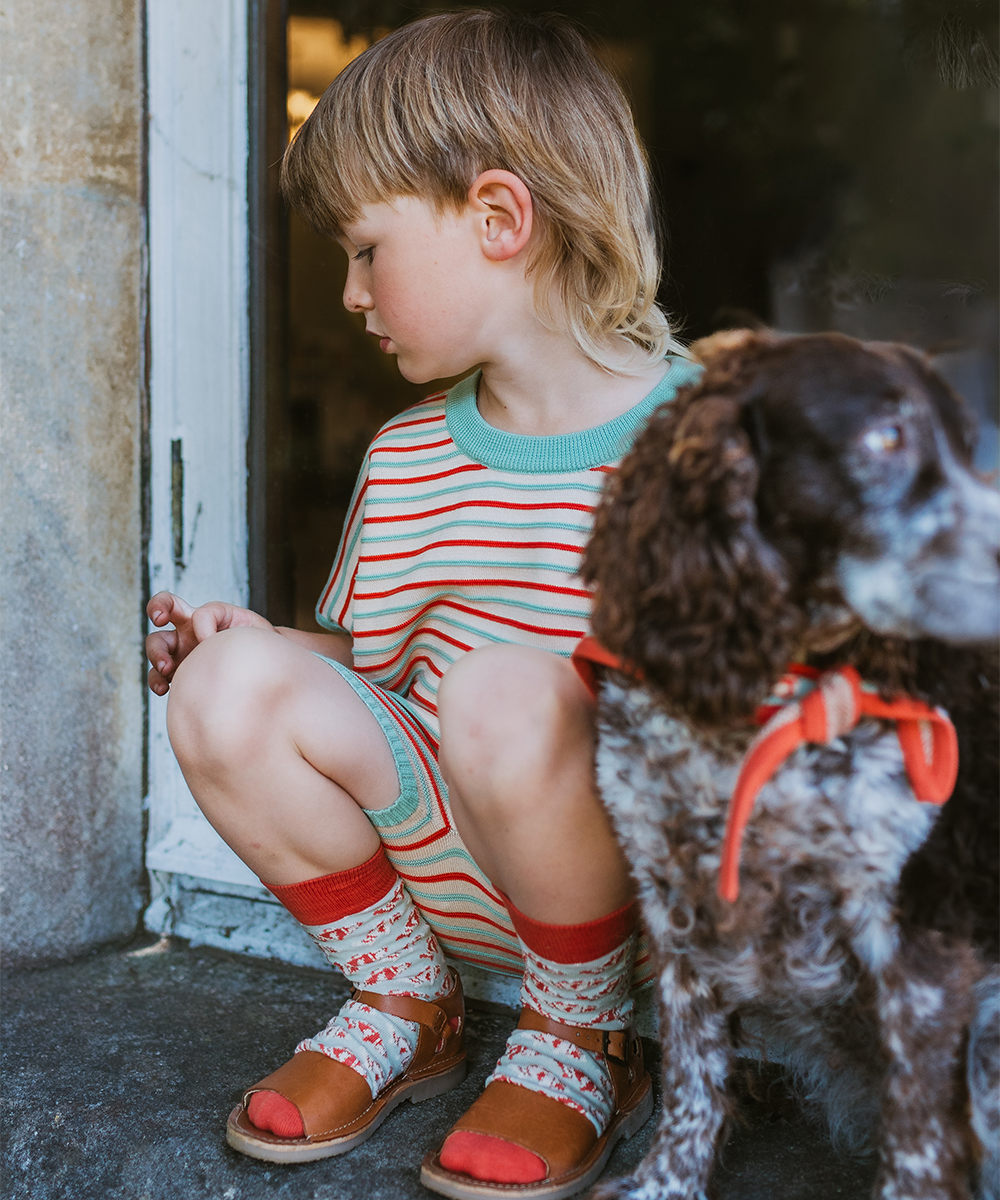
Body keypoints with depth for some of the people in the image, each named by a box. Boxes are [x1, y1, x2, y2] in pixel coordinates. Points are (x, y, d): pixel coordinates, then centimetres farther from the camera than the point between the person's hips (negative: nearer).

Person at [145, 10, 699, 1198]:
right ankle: (405, 1006, 7)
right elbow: (366, 660, 16)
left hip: (634, 870, -5)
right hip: (442, 862, 5)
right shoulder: (406, 459, 7)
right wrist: (245, 640, -1)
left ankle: (585, 1038, -5)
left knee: (506, 694, -35)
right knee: (230, 687, -15)